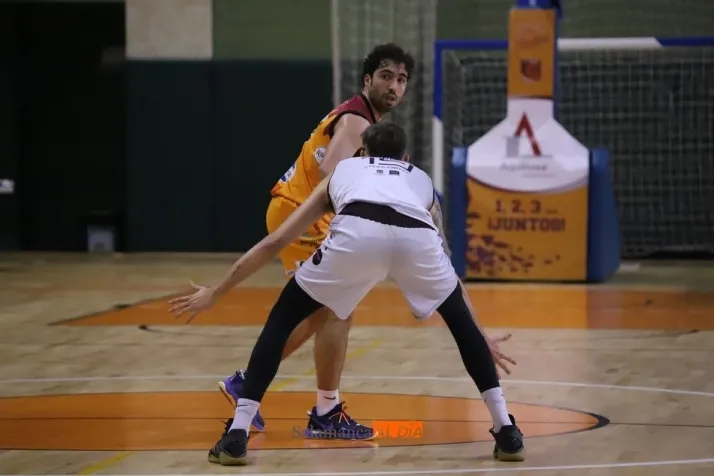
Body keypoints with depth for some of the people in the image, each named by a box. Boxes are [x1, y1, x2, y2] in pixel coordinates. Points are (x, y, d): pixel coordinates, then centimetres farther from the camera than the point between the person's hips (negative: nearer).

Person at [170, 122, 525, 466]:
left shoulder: (342, 170, 41)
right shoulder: (422, 179, 44)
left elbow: (274, 242, 39)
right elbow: (447, 267, 47)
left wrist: (215, 293, 47)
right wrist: (482, 340, 57)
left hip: (358, 232, -1)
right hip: (418, 238, 1)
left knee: (282, 318, 19)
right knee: (462, 322, 30)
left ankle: (237, 435, 9)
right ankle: (507, 432, 25)